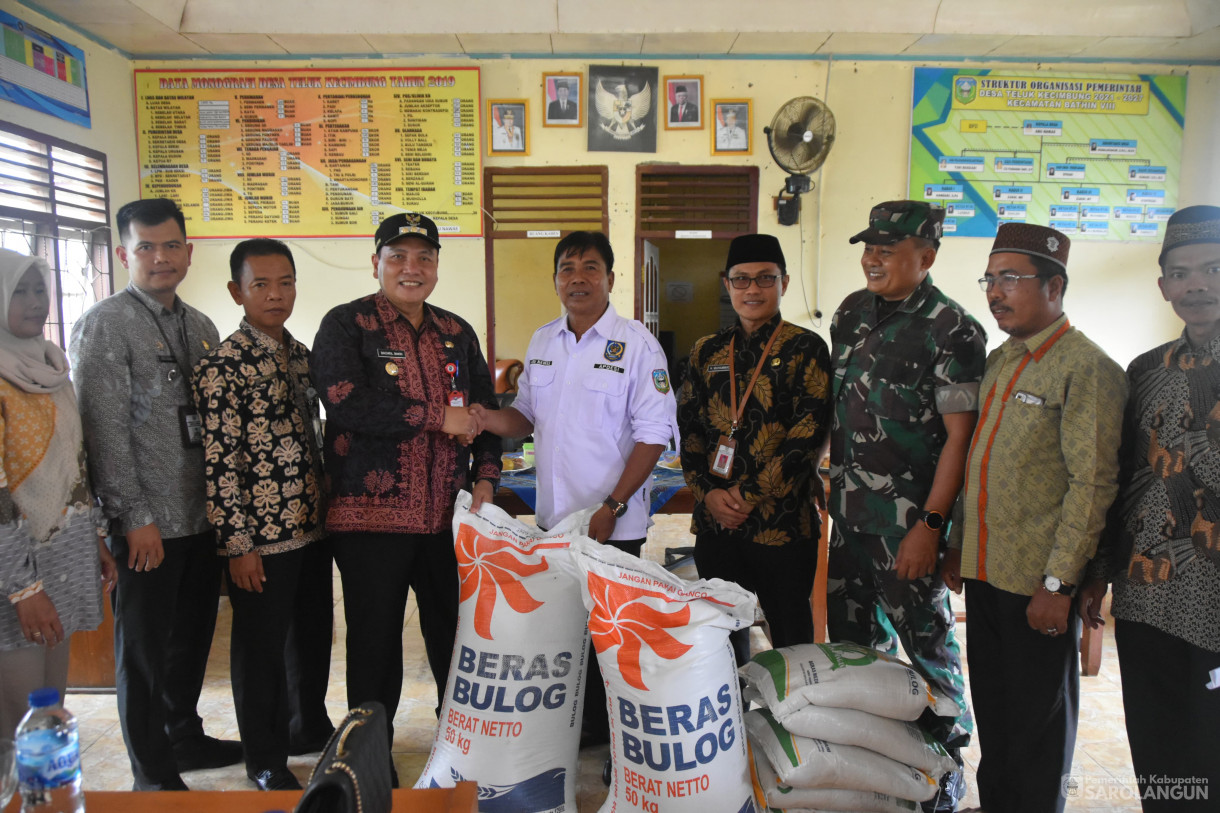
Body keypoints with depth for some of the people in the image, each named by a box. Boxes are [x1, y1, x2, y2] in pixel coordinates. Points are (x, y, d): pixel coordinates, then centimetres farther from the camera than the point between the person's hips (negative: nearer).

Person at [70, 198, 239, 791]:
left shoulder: (201, 327, 12)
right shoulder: (105, 325, -9)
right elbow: (105, 430, -15)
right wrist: (135, 518, -16)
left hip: (202, 517, 6)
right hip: (147, 525, -6)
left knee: (192, 636, 19)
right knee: (145, 649, 7)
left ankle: (185, 737, 38)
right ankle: (154, 776, 23)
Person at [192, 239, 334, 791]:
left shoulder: (301, 354, 9)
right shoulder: (221, 366, -13)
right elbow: (218, 462, -15)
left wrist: (329, 507, 15)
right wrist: (238, 545, -15)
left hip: (312, 527, 7)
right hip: (260, 538, -7)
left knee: (313, 633, 19)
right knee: (262, 645, 8)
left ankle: (309, 727, 41)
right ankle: (265, 758, 27)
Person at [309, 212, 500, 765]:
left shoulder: (457, 333, 13)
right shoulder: (345, 325, -2)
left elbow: (485, 408, 16)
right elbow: (349, 404, -18)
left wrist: (485, 478, 3)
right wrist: (437, 416, -14)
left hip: (448, 513, 4)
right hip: (372, 513, -4)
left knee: (456, 631, 13)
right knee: (375, 637, 7)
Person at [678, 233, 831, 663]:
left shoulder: (805, 349, -3)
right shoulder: (707, 352, 11)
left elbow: (809, 435, -11)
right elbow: (687, 429, 9)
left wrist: (748, 494, -14)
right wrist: (708, 492, -6)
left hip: (782, 525, -4)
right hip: (715, 520, 4)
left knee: (791, 640, 9)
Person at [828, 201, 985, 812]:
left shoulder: (953, 330, -12)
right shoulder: (852, 311, 9)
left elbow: (960, 435, -15)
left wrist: (930, 524, -19)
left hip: (909, 518, -7)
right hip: (850, 511, 7)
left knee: (926, 640, 4)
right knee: (853, 636, 16)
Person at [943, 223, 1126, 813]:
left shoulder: (1087, 367, -13)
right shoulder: (998, 361, 12)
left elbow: (1092, 484, -17)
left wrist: (1058, 583, -18)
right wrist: (958, 544, 15)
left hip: (1038, 582, -7)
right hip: (984, 570, 7)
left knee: (1038, 720, 9)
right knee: (990, 706, 19)